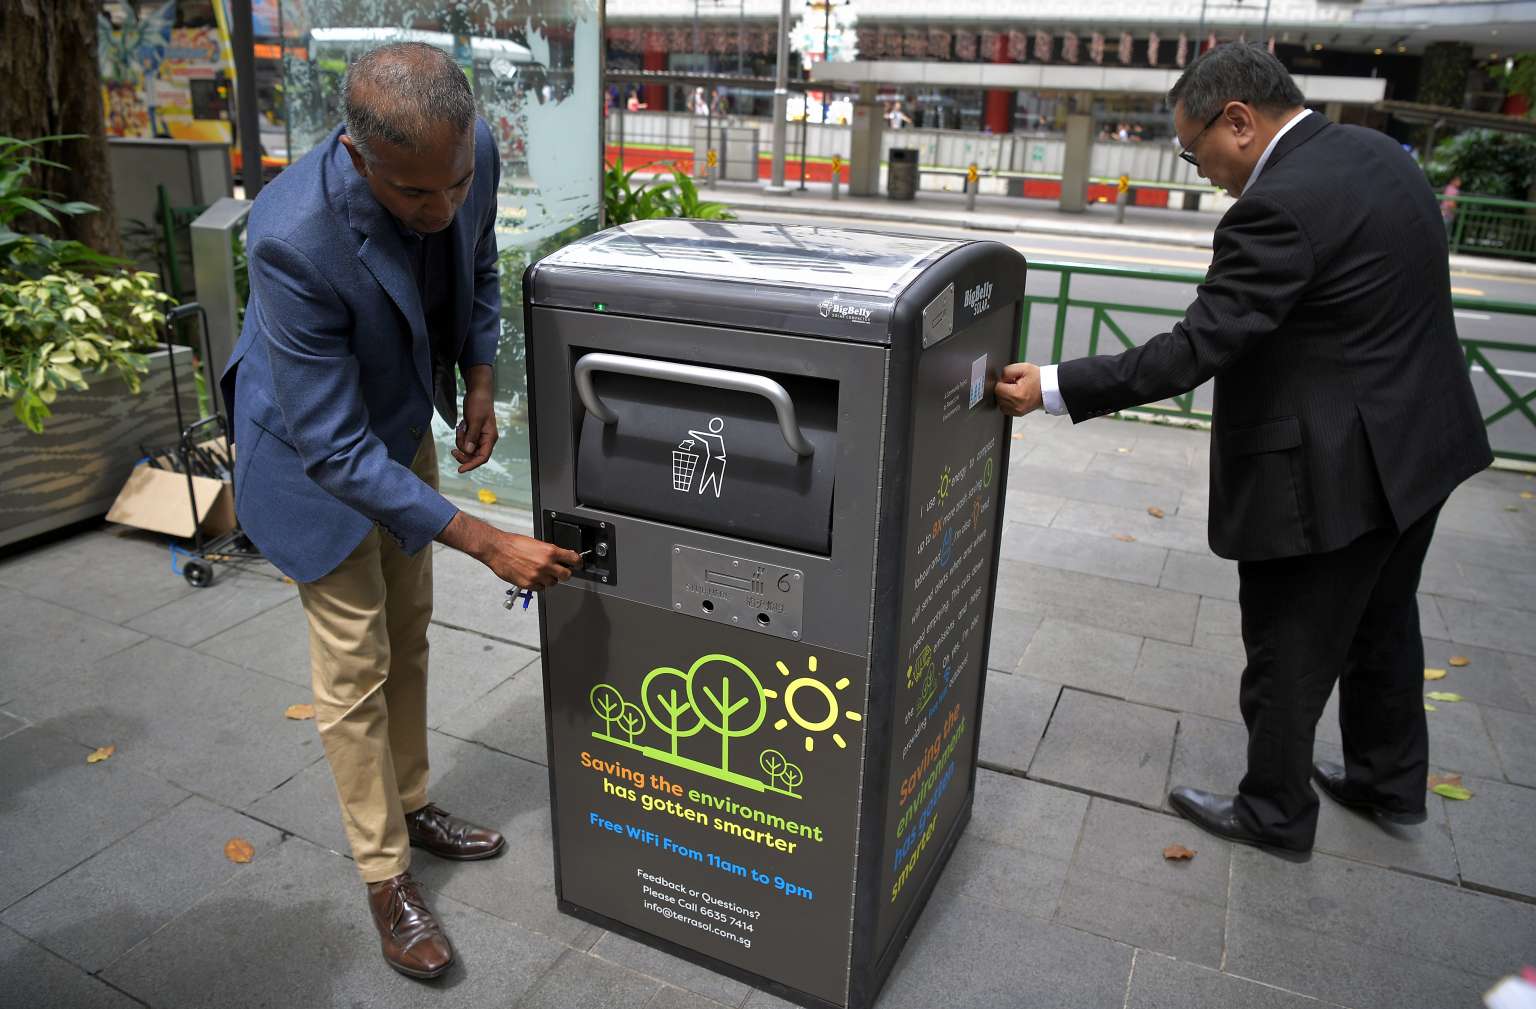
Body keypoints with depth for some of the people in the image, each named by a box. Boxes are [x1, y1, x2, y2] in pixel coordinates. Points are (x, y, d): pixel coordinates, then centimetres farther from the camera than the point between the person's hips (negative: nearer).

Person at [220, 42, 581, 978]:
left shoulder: (476, 154, -22)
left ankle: (410, 802, 39)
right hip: (316, 447, -6)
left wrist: (479, 382, -5)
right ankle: (387, 876, 21)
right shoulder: (295, 240, -39)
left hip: (405, 424, 6)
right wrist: (486, 542, -34)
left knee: (410, 635, 18)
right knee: (358, 666, 2)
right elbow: (334, 449, -34)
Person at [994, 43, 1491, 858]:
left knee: (1287, 654, 8)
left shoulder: (1282, 205, -25)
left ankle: (1275, 813, 27)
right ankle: (1390, 782, 44)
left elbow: (1193, 350, -28)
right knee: (1381, 625, 25)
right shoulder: (1372, 152, 5)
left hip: (1333, 473, -10)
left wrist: (1053, 389, -24)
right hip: (1415, 443, 10)